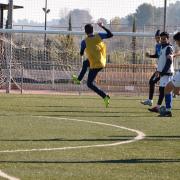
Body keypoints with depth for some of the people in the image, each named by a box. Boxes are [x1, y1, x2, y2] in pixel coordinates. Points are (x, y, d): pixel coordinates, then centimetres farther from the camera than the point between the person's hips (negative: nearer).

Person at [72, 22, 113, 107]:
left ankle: (105, 97, -10)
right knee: (85, 63, 34)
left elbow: (81, 54, -1)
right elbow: (110, 35, 1)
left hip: (95, 65, -7)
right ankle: (78, 79, 56)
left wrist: (81, 53, 23)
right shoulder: (98, 36, -7)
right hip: (102, 62, 7)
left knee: (89, 84, 5)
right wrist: (102, 27, 7)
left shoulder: (84, 42, -14)